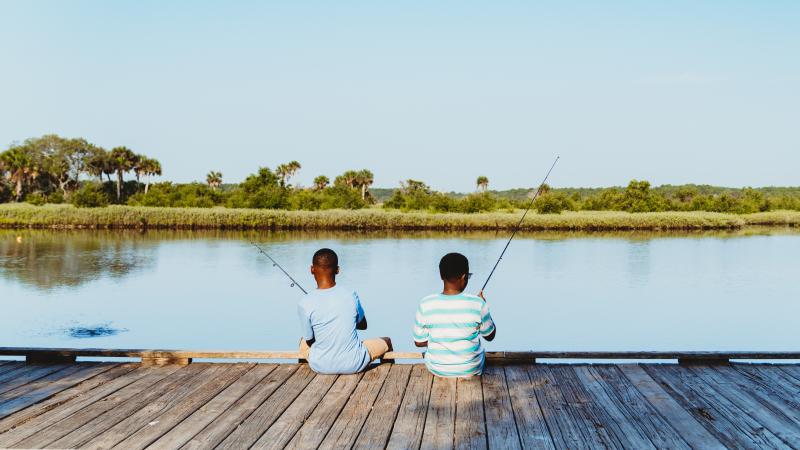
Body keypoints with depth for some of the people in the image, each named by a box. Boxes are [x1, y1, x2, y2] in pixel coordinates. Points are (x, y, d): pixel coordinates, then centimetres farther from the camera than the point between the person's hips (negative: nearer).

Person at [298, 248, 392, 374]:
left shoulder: (305, 304, -18)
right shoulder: (351, 295, -12)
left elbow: (309, 340, -5)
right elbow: (363, 325, 6)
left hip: (321, 367, 1)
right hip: (354, 365, 0)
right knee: (386, 341, 29)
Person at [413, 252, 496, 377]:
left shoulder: (425, 305, -18)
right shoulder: (477, 304, -20)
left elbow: (419, 342, -6)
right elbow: (490, 336, -3)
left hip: (437, 370, 1)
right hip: (470, 370, -1)